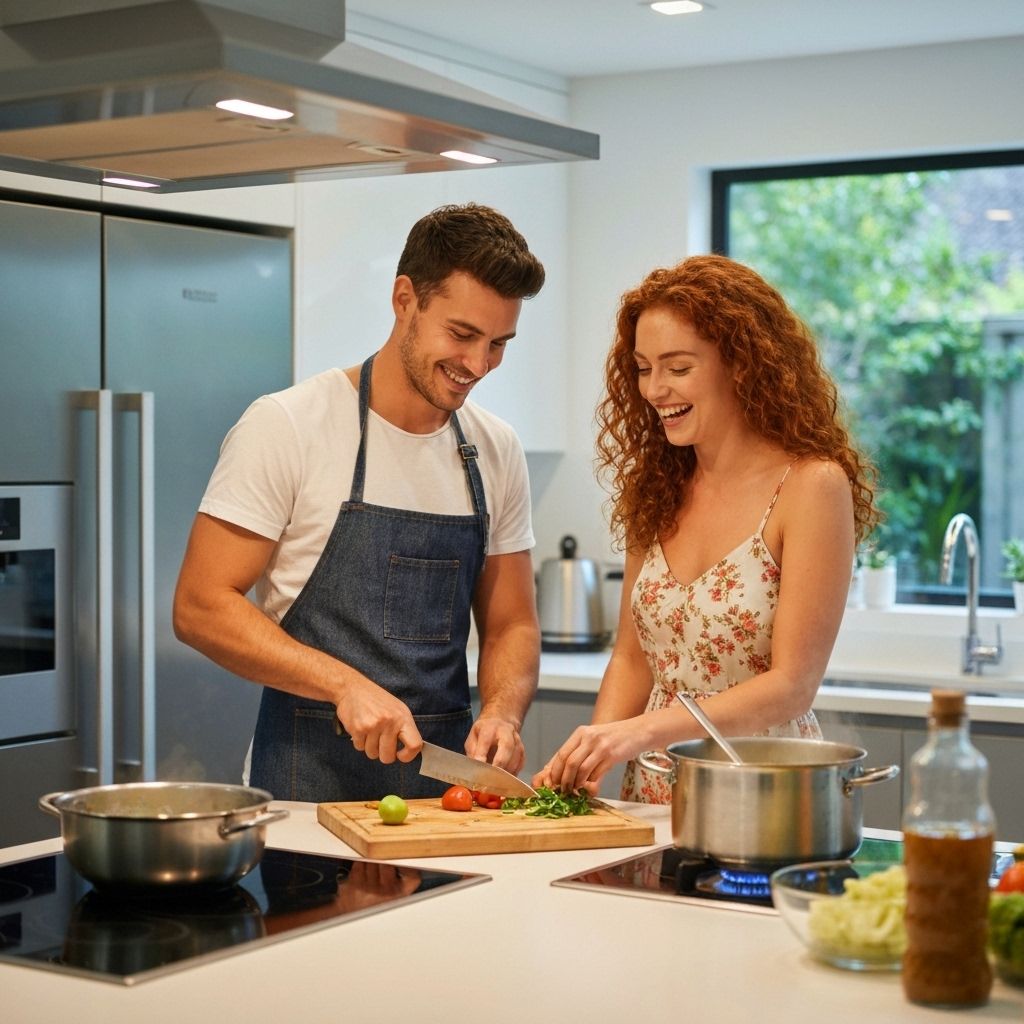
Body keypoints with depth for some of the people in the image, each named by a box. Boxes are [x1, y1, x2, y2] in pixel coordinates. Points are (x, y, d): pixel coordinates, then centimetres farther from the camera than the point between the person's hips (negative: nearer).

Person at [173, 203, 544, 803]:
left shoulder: (497, 454, 9)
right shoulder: (287, 426, -6)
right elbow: (200, 606, -8)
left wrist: (502, 711, -6)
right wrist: (345, 684, -18)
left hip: (446, 779, 4)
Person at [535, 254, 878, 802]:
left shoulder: (812, 486, -8)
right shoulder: (658, 488, 10)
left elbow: (791, 687, -11)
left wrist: (643, 730, -19)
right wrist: (590, 753, -3)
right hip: (652, 797, 4)